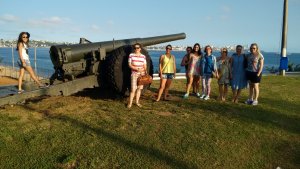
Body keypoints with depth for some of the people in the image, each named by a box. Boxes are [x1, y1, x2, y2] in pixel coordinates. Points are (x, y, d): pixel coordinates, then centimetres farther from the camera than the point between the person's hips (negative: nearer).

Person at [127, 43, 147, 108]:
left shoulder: (143, 56, 7)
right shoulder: (131, 55, 0)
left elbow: (145, 66, 9)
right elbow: (130, 65, -5)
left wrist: (144, 72, -10)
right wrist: (137, 69, -17)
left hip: (141, 74, 3)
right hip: (134, 74, -3)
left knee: (139, 88, 6)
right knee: (133, 89, -8)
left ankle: (137, 102, 18)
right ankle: (130, 103, 1)